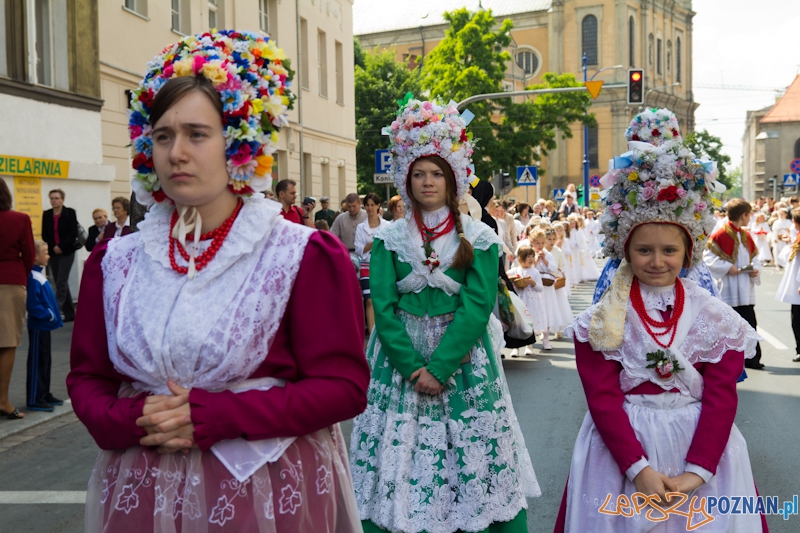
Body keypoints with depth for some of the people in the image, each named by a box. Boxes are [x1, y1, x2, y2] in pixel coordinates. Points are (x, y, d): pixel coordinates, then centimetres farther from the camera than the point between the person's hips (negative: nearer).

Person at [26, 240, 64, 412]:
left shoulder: (39, 274, 11)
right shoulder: (33, 278, -20)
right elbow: (33, 305, -24)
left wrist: (52, 315, 10)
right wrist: (49, 315, -16)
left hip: (44, 325, 10)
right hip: (38, 326, -10)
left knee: (45, 361, 16)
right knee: (37, 362, -3)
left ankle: (44, 395, 25)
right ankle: (34, 399, 4)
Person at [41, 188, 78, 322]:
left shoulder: (70, 213, -3)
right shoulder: (46, 214, 7)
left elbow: (73, 233, -8)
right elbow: (44, 234, 6)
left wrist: (62, 247, -14)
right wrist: (53, 247, -9)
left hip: (67, 252, -4)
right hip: (53, 253, 5)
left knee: (61, 283, -10)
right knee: (61, 283, 8)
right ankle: (69, 313, 14)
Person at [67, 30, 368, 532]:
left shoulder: (303, 256, -10)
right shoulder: (116, 261, 3)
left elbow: (343, 386, -13)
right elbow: (87, 377, 9)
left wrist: (208, 418, -20)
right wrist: (129, 421, -14)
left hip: (267, 491, -3)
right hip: (142, 490, 4)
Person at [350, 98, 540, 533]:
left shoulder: (480, 239, 0)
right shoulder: (388, 239, 3)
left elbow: (478, 305, -8)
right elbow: (383, 306, -4)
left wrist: (439, 366, -15)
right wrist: (412, 366, -14)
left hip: (462, 360, 0)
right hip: (399, 358, 1)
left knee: (470, 463, 1)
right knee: (398, 457, 3)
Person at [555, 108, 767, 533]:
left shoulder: (715, 318, -2)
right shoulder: (603, 321, -4)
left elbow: (721, 398, -6)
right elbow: (602, 399, -8)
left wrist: (696, 472, -15)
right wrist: (639, 468, -17)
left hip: (700, 444, 1)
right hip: (621, 446, -1)